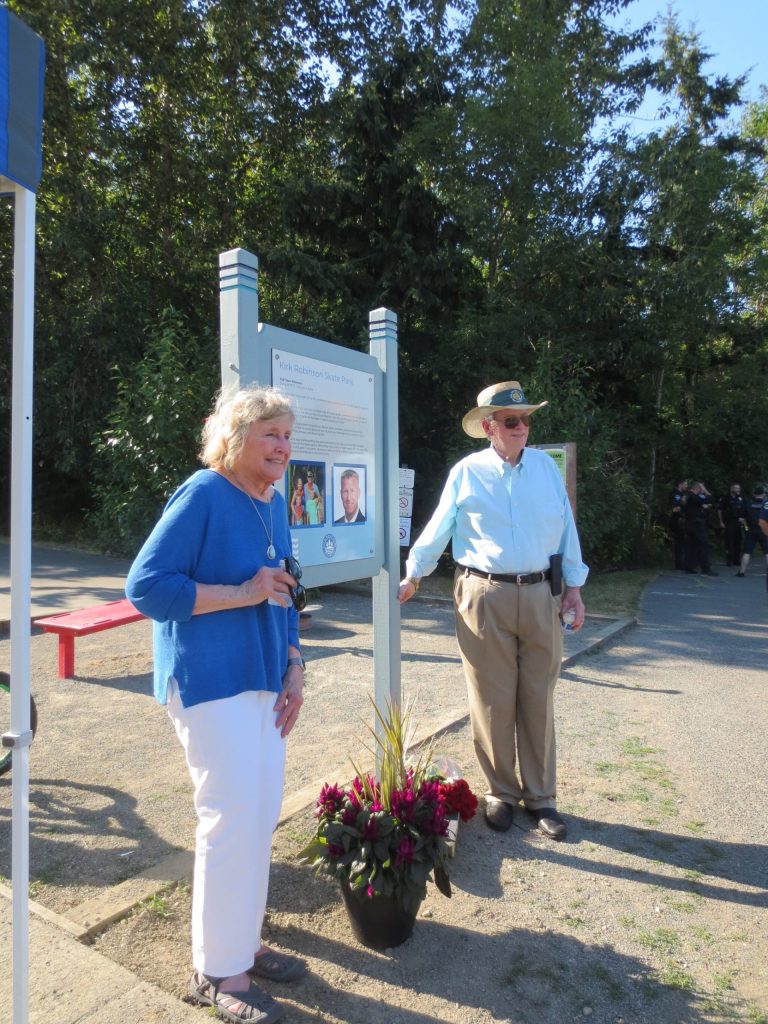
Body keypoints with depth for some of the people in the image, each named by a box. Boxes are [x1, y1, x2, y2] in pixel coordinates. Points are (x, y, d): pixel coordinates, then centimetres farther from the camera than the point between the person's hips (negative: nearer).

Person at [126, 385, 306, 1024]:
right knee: (232, 817, -2)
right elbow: (145, 586, -17)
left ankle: (242, 939, 35)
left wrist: (294, 669, 8)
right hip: (210, 683, -8)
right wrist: (242, 593, -21)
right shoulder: (202, 495, -14)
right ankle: (218, 971, 20)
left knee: (261, 814, 15)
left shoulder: (274, 504, 9)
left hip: (262, 682, 8)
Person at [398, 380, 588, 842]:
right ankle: (501, 792, 24)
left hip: (540, 596, 2)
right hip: (485, 597, -2)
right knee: (493, 702, 6)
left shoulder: (546, 466, 8)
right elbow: (437, 530, 9)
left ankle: (540, 796, 24)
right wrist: (412, 577, 13)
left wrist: (574, 586, 11)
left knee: (538, 700, 9)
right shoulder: (467, 472, 1)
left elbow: (566, 527, 12)